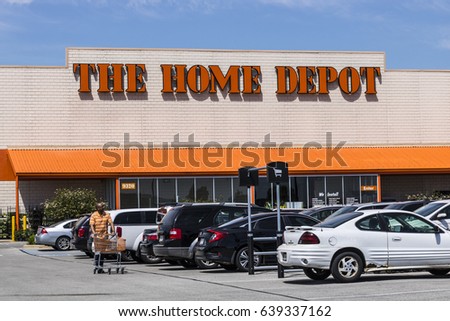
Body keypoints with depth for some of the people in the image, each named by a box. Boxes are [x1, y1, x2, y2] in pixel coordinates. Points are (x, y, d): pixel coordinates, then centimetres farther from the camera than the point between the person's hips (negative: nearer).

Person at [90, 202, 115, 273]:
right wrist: (93, 232, -27)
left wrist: (113, 231, -15)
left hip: (104, 235, 3)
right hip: (97, 235, -3)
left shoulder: (107, 214, 6)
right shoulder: (94, 215, -3)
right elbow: (92, 225, -10)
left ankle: (101, 267, 12)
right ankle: (96, 266, -5)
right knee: (97, 251, -9)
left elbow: (111, 223, -1)